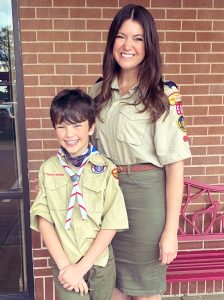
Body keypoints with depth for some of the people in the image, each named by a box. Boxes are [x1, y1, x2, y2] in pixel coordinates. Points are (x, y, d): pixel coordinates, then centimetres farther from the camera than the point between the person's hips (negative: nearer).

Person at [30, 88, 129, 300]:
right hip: (64, 263, 0)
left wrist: (82, 267, -13)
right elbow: (43, 219, -5)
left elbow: (111, 224, -10)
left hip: (100, 262, 0)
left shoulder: (106, 169, -11)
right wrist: (64, 265, -13)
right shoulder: (48, 169, -4)